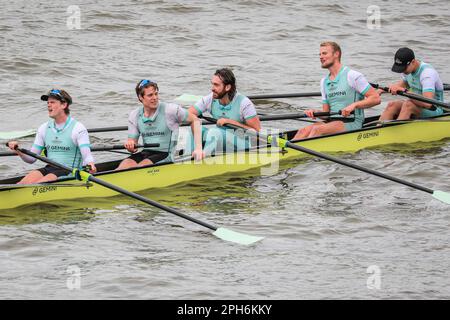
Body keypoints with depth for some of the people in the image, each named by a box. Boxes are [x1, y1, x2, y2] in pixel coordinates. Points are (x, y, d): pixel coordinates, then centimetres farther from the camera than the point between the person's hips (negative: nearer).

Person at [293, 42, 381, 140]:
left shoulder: (352, 76, -5)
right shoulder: (324, 82, 18)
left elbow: (376, 98, -8)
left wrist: (354, 105, -21)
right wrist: (315, 113, -4)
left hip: (352, 123, -6)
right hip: (332, 121, 6)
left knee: (317, 129, -30)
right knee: (304, 131, -21)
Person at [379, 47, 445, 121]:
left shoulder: (427, 73, -26)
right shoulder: (407, 68, -1)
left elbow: (428, 103, -37)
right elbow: (404, 83, 25)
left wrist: (403, 91, -35)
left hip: (434, 110, -8)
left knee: (408, 104, -33)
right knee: (392, 105, -17)